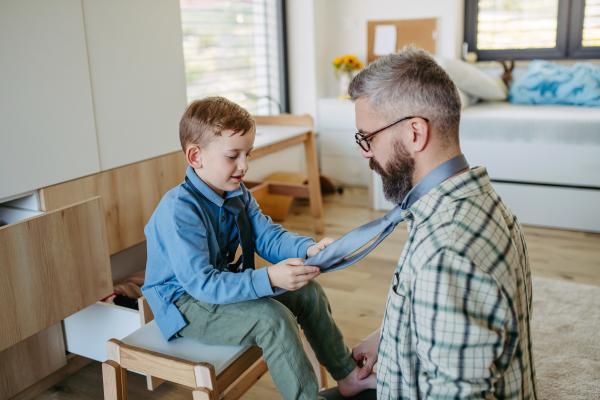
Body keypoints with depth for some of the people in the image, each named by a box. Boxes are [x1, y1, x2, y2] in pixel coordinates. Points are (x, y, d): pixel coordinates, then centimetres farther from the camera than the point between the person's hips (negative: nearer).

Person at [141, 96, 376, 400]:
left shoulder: (238, 195, 0)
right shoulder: (178, 211, -29)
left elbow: (267, 236, -4)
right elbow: (202, 283, -34)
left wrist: (309, 248, -25)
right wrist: (269, 279, -45)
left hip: (225, 282, 9)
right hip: (185, 303, -9)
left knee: (308, 290, 2)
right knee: (273, 317, -29)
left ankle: (347, 375, 15)